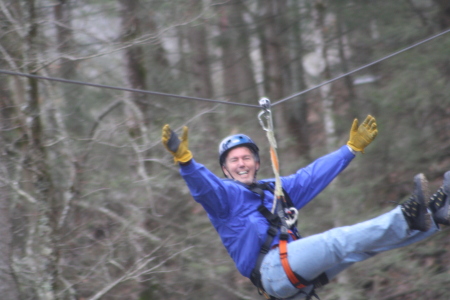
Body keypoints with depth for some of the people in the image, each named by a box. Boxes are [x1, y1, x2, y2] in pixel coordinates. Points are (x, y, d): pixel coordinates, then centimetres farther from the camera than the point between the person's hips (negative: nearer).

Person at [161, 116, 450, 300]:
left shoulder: (275, 189, 29)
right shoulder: (223, 193, 8)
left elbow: (314, 174, 35)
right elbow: (202, 183, -14)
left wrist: (353, 147, 36)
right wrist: (184, 158, -34)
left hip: (301, 269, 8)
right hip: (269, 268, -7)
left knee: (364, 241, -3)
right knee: (338, 241, -25)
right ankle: (410, 219, -33)